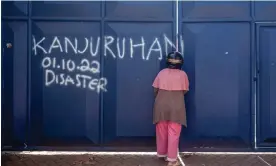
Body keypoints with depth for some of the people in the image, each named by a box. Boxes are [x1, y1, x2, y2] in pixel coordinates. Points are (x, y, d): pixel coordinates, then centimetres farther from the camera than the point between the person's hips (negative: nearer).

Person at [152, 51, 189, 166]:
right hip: (176, 107, -2)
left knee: (161, 132, 15)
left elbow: (155, 90, 3)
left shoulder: (162, 73, 1)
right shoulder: (183, 74, -3)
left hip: (161, 106, 2)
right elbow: (184, 91, 3)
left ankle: (162, 154, 30)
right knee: (174, 133, 2)